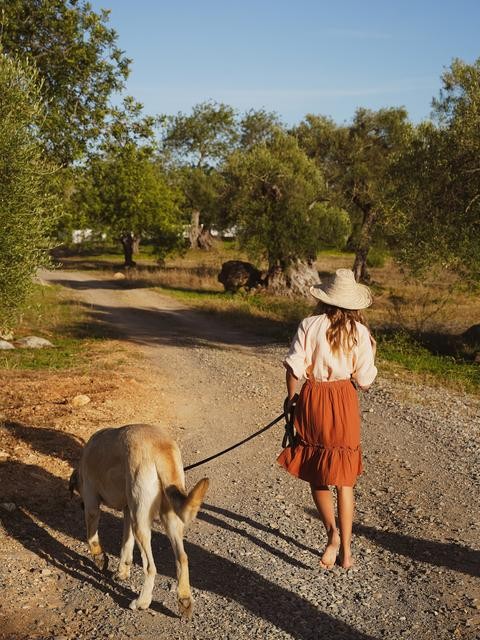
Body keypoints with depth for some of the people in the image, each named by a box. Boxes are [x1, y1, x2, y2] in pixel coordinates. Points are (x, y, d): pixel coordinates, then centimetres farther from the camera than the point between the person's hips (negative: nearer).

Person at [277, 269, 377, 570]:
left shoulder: (310, 325, -7)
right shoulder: (360, 331, -4)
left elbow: (294, 367, -10)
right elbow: (365, 380, -2)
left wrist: (291, 398, 6)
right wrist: (370, 354, 15)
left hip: (313, 400, -1)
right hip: (345, 401, 1)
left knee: (316, 474, 18)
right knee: (344, 480, 11)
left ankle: (332, 531, 3)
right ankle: (345, 550, 13)